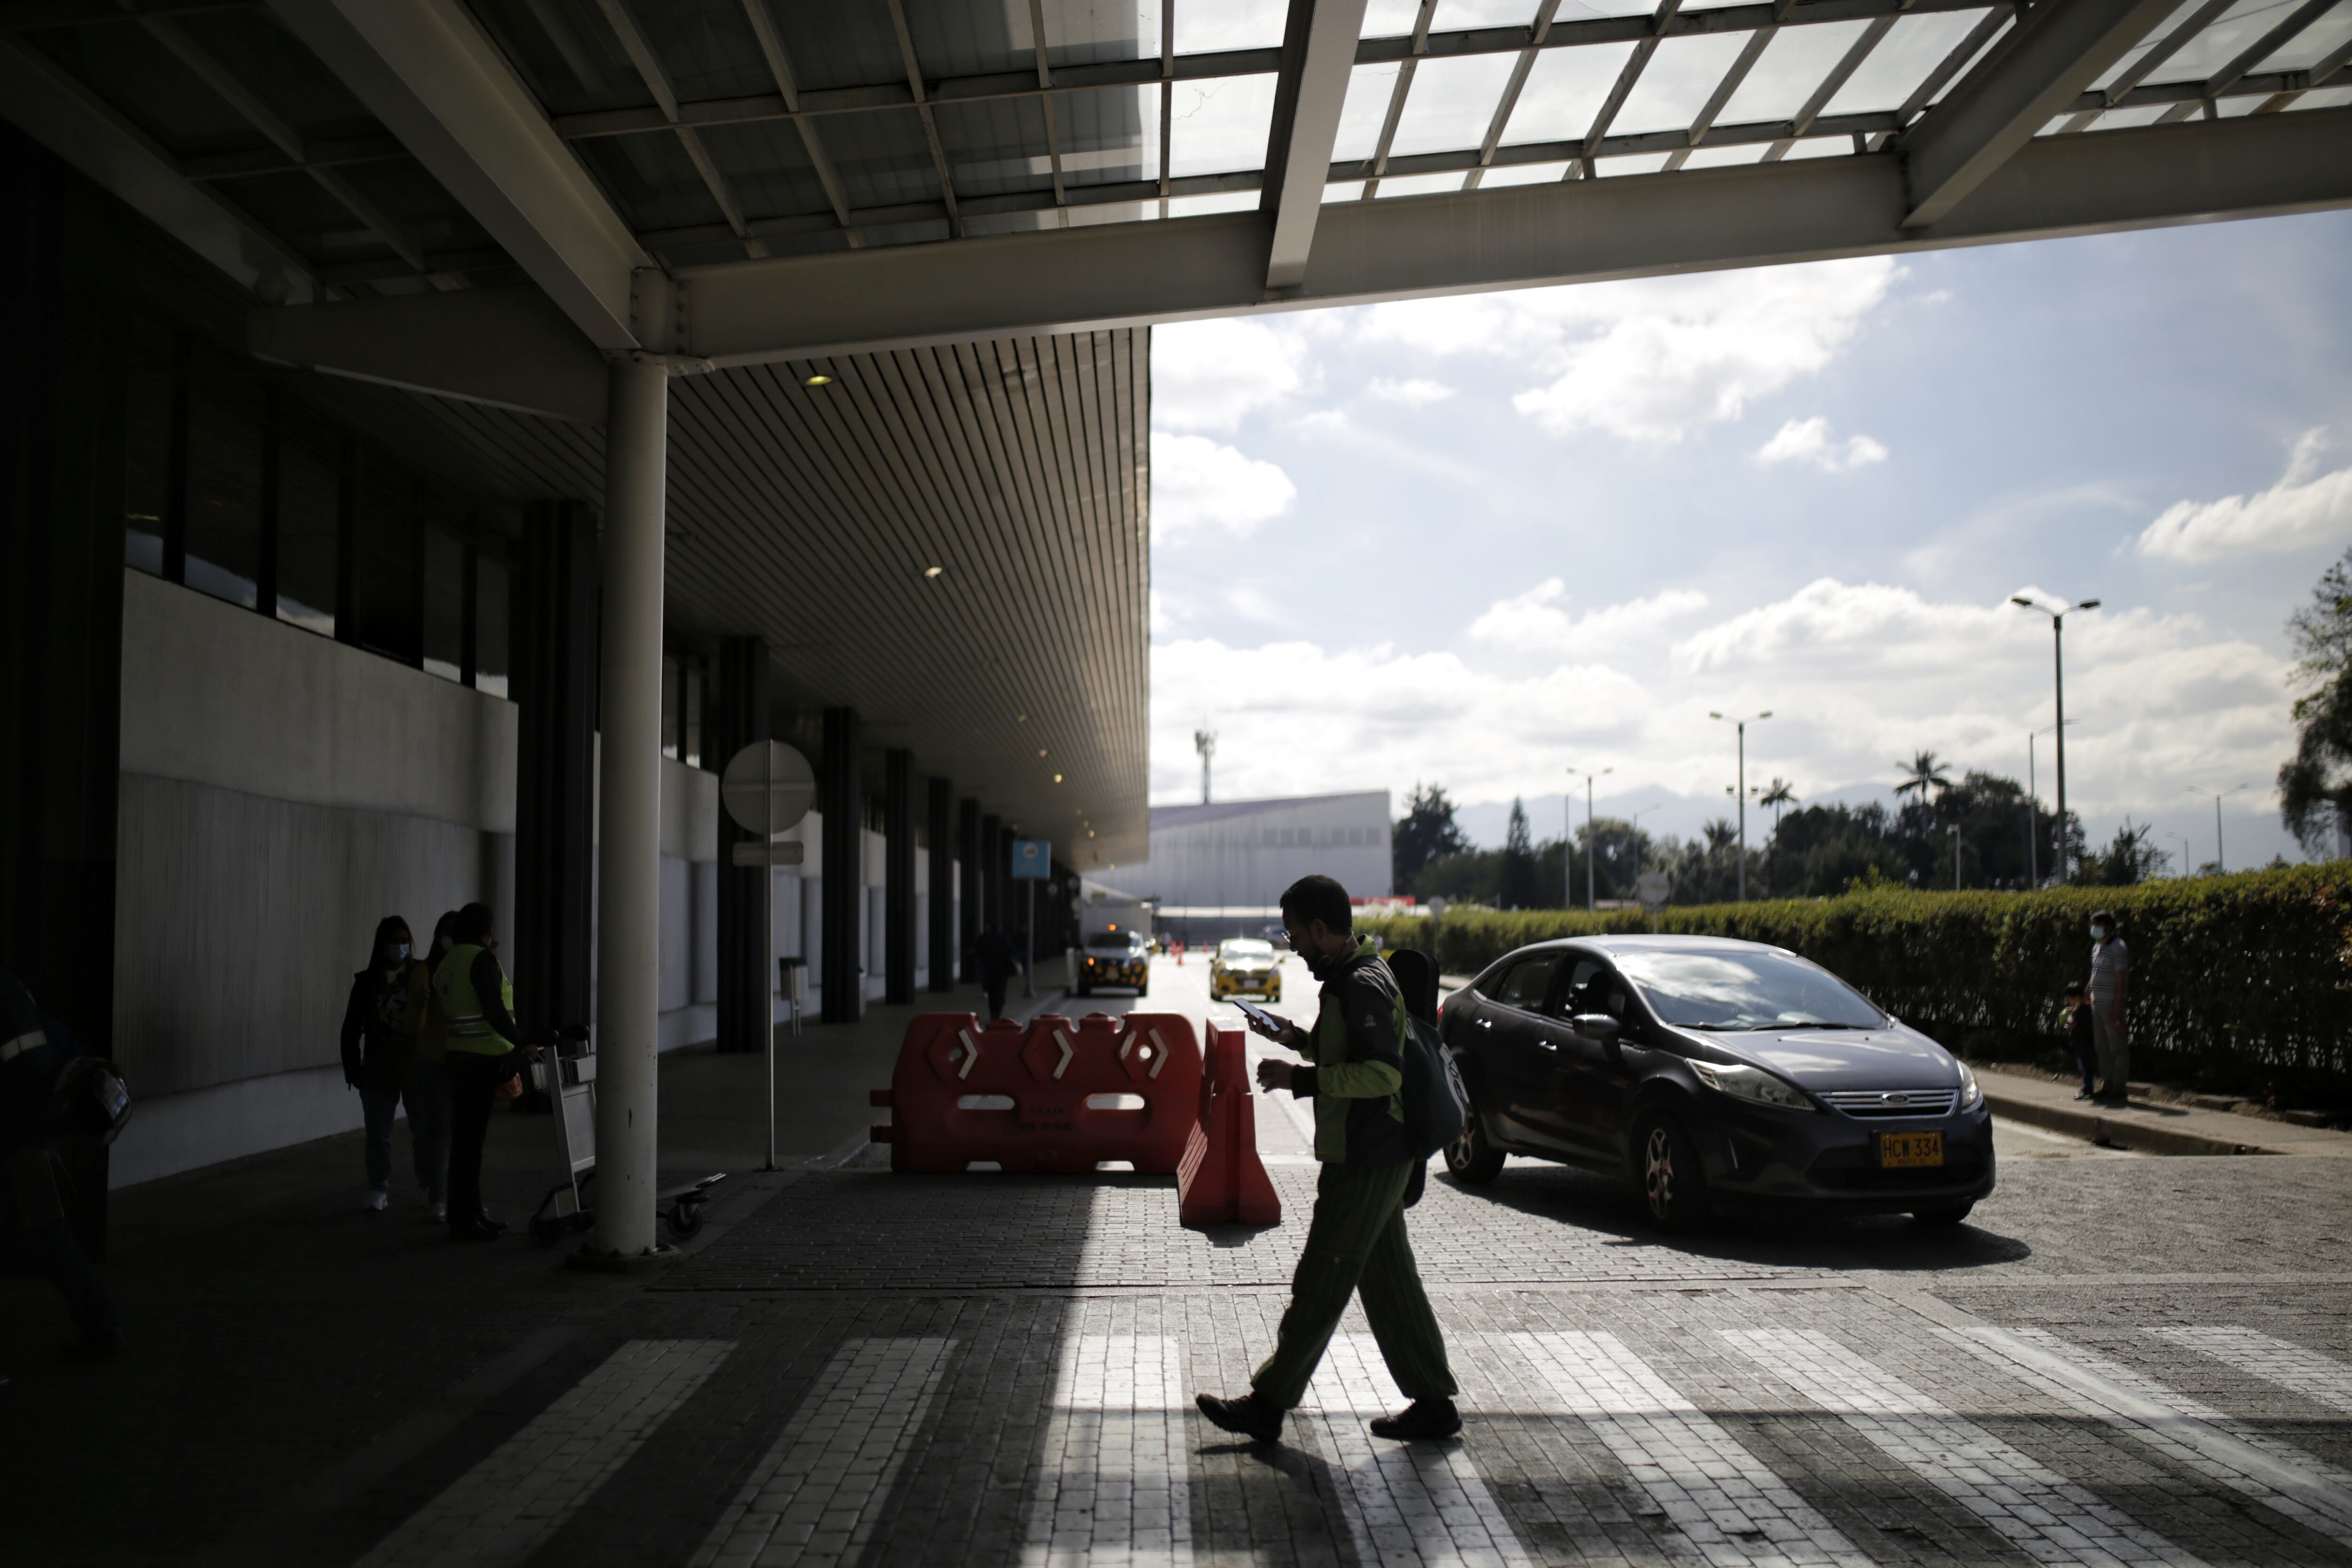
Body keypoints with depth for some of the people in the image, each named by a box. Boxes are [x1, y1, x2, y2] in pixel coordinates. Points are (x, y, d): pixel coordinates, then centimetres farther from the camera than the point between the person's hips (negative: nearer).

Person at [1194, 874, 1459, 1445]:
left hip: (1366, 1163, -10)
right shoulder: (1353, 977, 13)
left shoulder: (1364, 986, -19)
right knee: (1389, 1282, 14)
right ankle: (1433, 1404, 21)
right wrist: (1297, 1039, 15)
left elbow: (1383, 1073, -28)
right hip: (1371, 1157, 10)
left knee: (1320, 1286, -1)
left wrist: (1298, 1078, -25)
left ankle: (1267, 1406, 8)